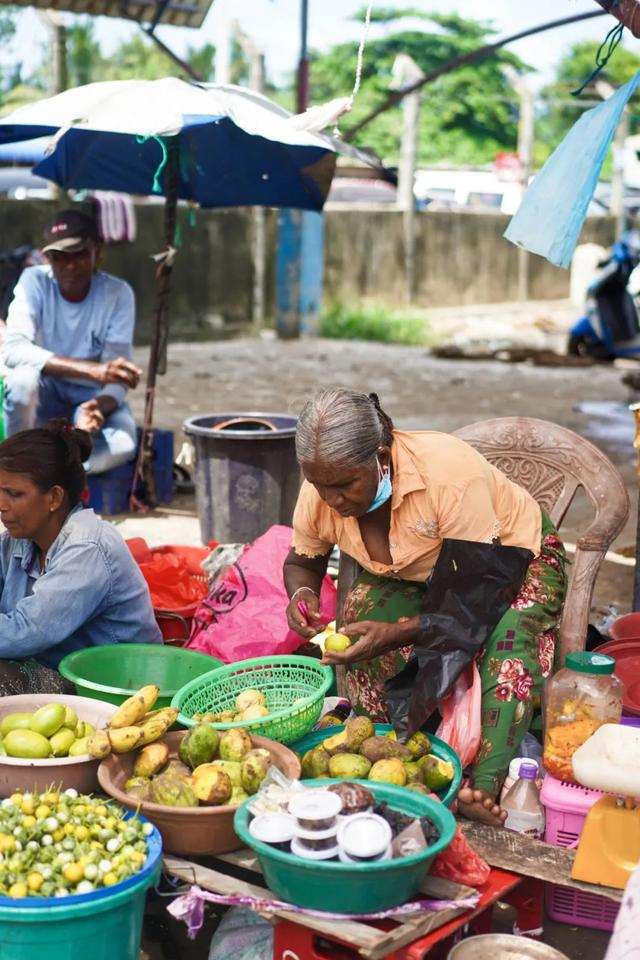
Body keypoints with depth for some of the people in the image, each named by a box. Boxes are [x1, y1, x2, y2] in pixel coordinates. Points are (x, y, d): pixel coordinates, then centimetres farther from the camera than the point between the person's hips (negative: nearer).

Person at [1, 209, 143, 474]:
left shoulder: (118, 293, -16)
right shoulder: (34, 281, -17)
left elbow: (116, 375, -18)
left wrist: (100, 406, -43)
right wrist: (91, 369, -43)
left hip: (91, 396, 0)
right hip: (44, 394, 0)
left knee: (123, 444, -31)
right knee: (22, 378, -35)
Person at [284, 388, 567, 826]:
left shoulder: (450, 473, -39)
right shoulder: (320, 492, -21)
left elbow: (483, 593, -35)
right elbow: (302, 561, 1)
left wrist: (397, 634, -46)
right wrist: (302, 593, -25)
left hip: (516, 556, -5)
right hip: (415, 575, 5)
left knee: (508, 638, -36)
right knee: (363, 610, -26)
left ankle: (485, 788, -41)